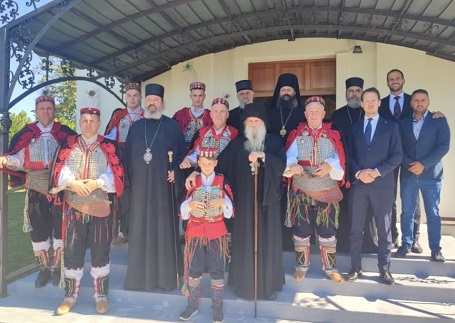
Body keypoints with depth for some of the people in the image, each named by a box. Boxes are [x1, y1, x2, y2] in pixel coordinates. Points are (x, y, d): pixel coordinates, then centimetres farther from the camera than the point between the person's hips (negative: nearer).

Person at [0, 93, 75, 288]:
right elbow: (19, 159, 6)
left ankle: (57, 267, 21)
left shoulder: (65, 133, 2)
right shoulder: (27, 133, 6)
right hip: (36, 189, 2)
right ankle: (44, 269, 25)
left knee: (60, 228, 5)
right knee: (38, 229, 9)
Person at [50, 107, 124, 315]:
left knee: (100, 251, 6)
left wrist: (97, 183, -18)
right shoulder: (68, 145, 7)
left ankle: (101, 295, 21)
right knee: (72, 251, 6)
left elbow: (117, 176, -4)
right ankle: (71, 295, 23)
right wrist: (72, 182, -16)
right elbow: (58, 172, 2)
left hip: (100, 208, -1)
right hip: (73, 207, 2)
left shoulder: (109, 146, 2)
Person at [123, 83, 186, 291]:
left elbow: (182, 152, 2)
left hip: (164, 185, -3)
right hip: (140, 185, 3)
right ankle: (140, 275, 17)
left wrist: (176, 172, -13)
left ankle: (166, 275, 12)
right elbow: (127, 155, 11)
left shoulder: (173, 126, 4)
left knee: (164, 227, 1)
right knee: (140, 228, 6)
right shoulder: (135, 127, 12)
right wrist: (127, 182, 4)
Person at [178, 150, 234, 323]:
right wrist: (190, 204, -24)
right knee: (194, 269, 8)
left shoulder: (222, 182, -2)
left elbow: (229, 211, -4)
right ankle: (193, 304, 26)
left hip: (216, 233, -1)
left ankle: (217, 306, 20)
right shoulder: (192, 182, 0)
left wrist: (223, 202, -24)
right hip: (195, 233, 1)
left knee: (217, 270, 5)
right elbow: (183, 211, -2)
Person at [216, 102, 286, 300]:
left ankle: (268, 284, 19)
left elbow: (282, 164, -8)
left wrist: (263, 156, -23)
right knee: (245, 240, 5)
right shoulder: (236, 144, 5)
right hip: (244, 199, 0)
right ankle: (245, 284, 18)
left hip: (267, 197, 0)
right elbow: (220, 164, -2)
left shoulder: (274, 142, 4)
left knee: (267, 240, 6)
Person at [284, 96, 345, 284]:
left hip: (327, 192, 0)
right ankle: (302, 265, 24)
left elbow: (340, 160, -3)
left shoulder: (333, 136, 5)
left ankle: (330, 267, 21)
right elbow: (289, 157, -9)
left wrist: (329, 166, -24)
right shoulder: (296, 135, 4)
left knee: (327, 231, 6)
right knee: (301, 229, 7)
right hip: (301, 191, 0)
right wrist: (292, 165, -31)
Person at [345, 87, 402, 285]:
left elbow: (397, 155, -1)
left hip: (382, 184, -2)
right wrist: (358, 173, -10)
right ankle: (355, 267, 16)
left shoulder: (390, 126, 7)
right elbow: (349, 155, 8)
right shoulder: (354, 128, 14)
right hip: (358, 184, 2)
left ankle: (384, 269, 16)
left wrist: (377, 172, -13)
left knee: (384, 229, 5)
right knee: (356, 229, 5)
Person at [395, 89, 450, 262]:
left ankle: (435, 249, 12)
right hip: (408, 174, 2)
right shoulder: (403, 122, 9)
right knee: (407, 212, 5)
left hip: (431, 174, -2)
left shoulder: (439, 120, 2)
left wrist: (423, 164, -14)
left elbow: (443, 146, -6)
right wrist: (409, 165, -10)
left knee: (433, 213, 3)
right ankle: (406, 244, 17)